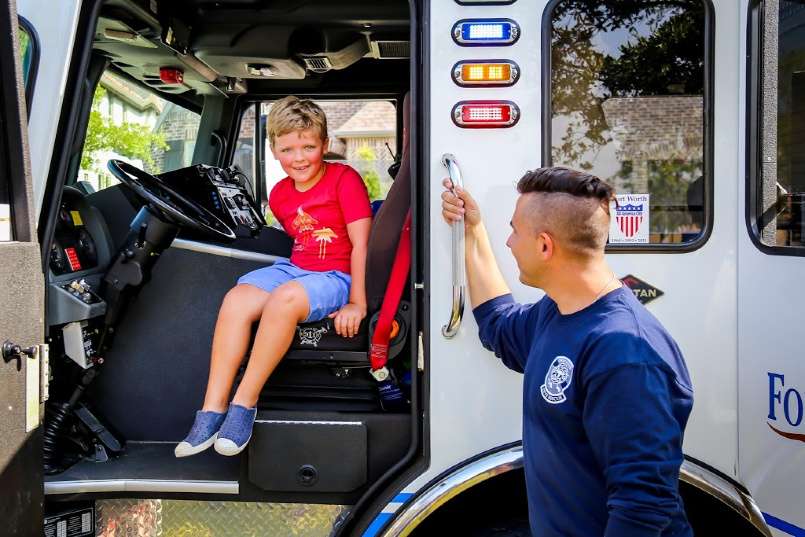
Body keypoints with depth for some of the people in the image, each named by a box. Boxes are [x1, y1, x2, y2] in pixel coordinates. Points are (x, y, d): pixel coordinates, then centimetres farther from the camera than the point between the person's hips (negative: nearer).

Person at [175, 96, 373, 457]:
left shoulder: (344, 179, -8)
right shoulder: (280, 195, 11)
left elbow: (361, 244, -12)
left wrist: (357, 303, -16)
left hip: (337, 277, -6)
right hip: (294, 269, 6)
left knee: (285, 299, -37)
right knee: (236, 299, -22)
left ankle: (245, 402, -25)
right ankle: (212, 410, -24)